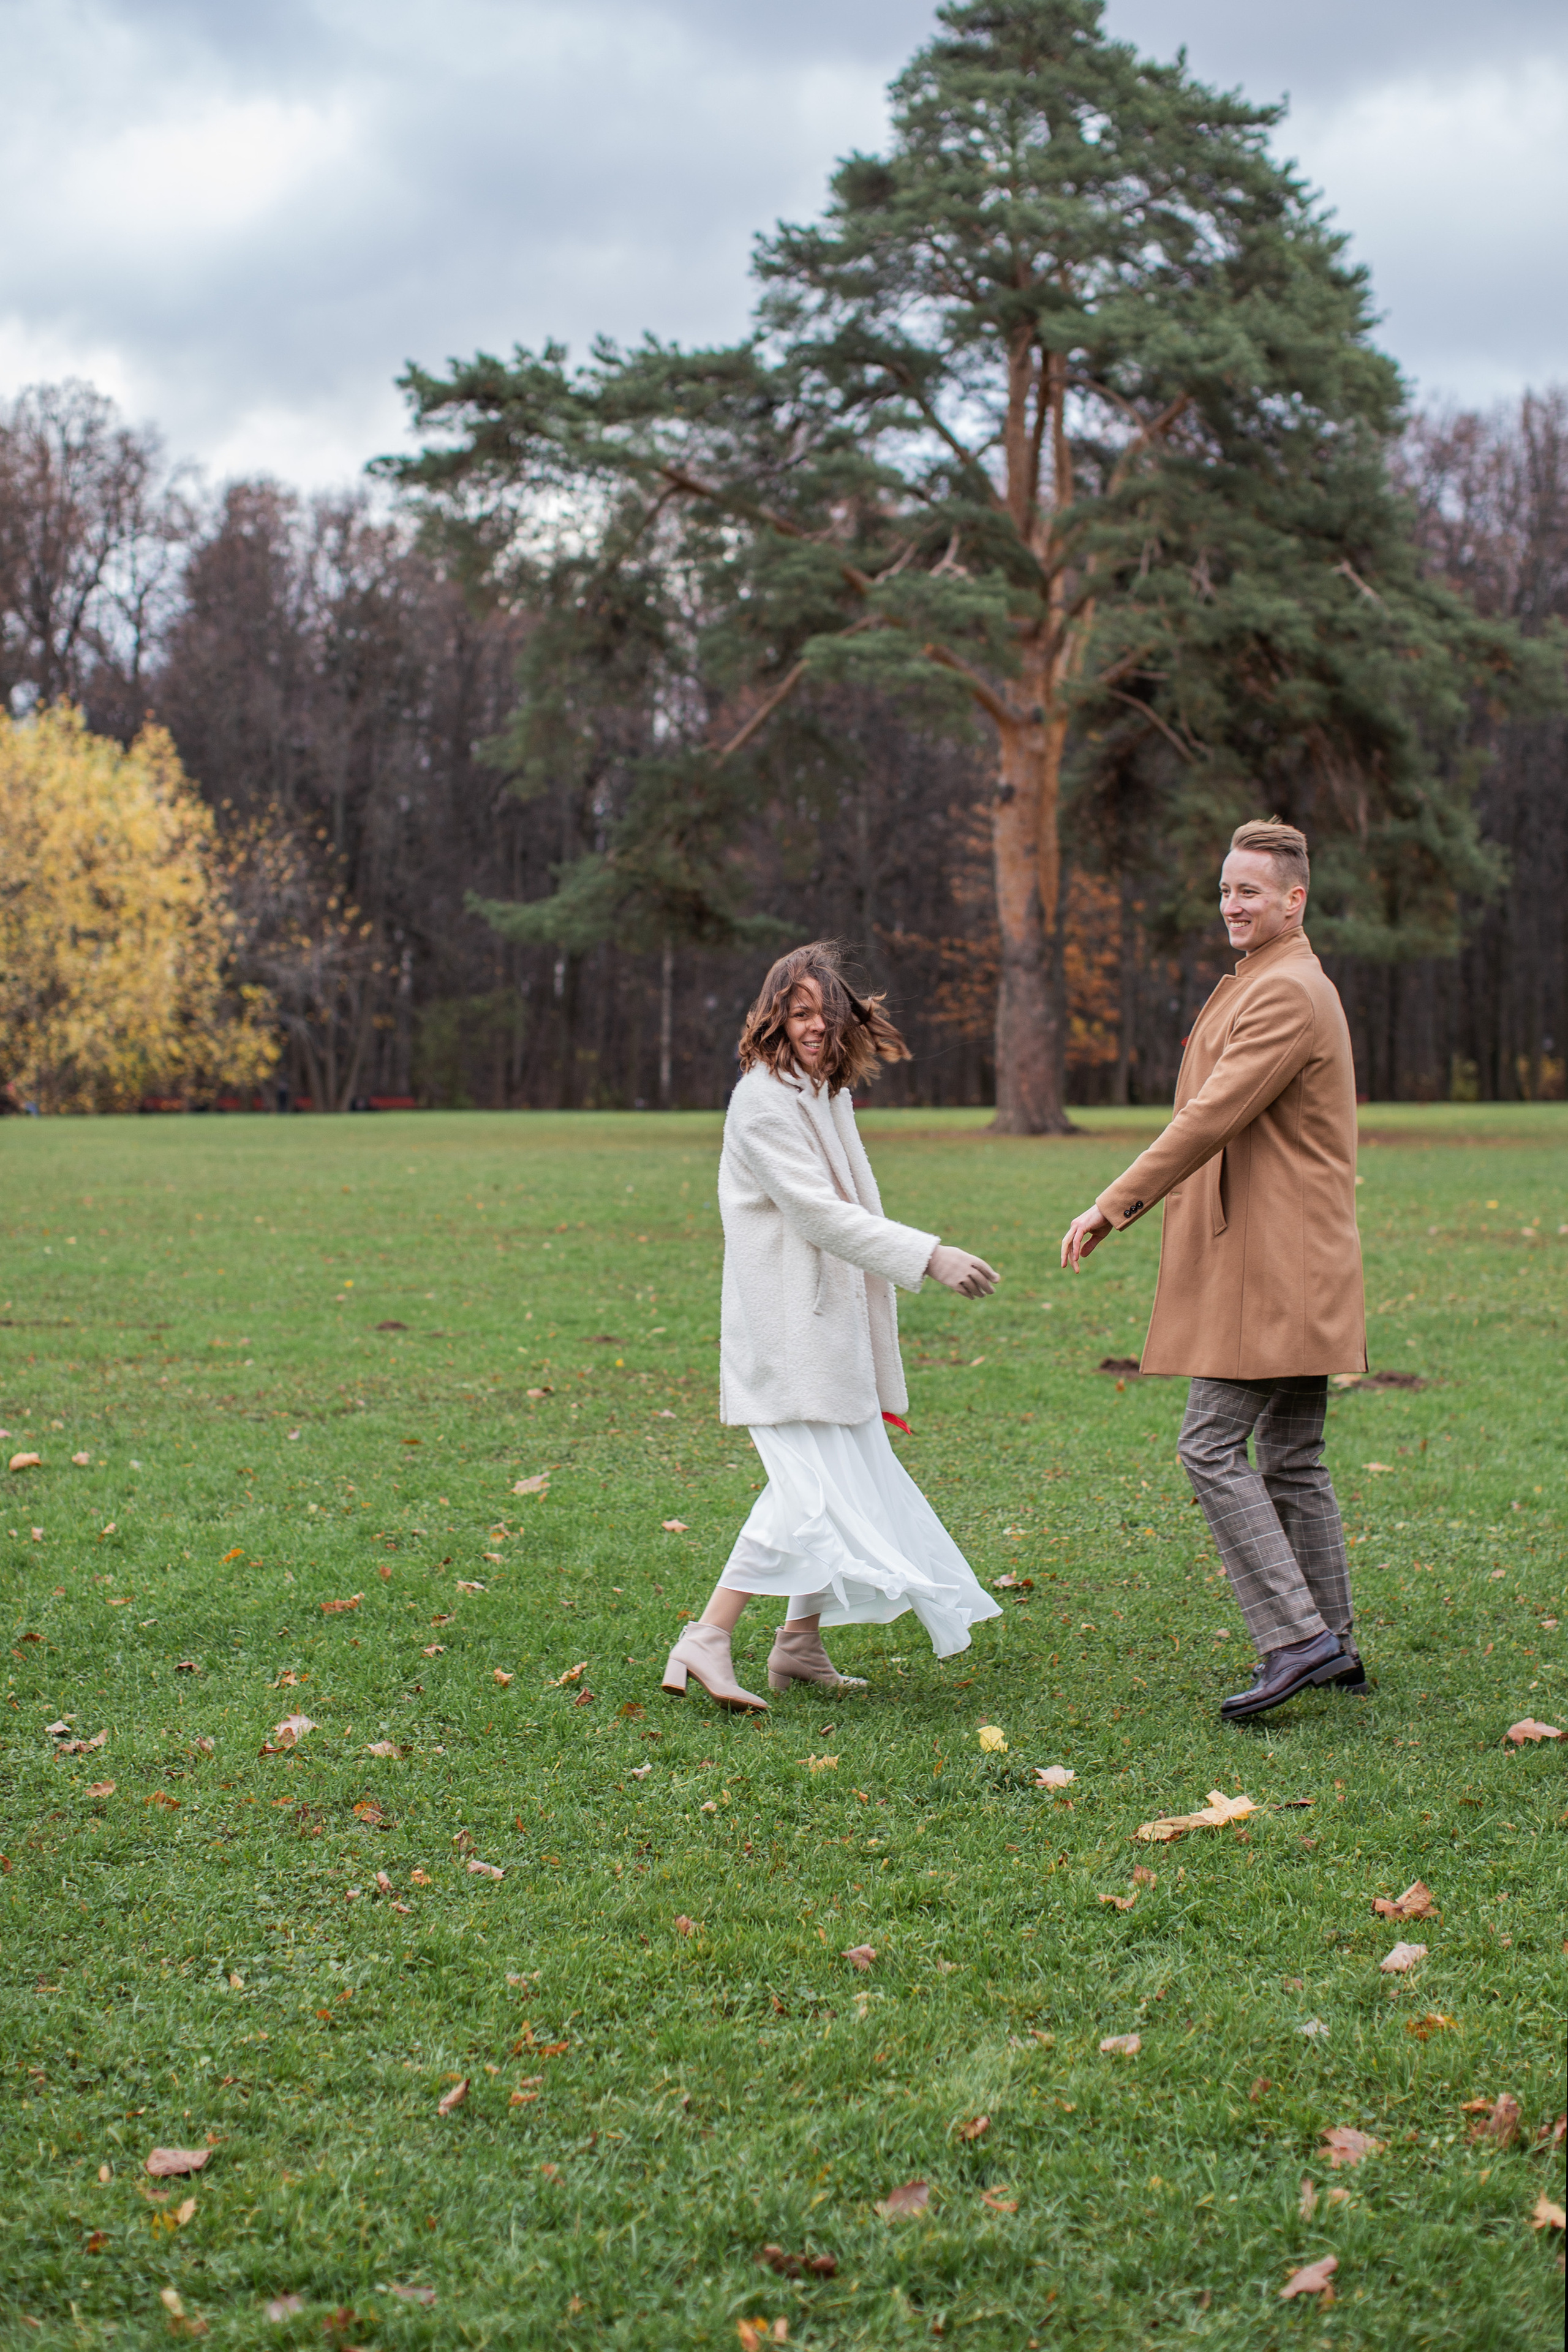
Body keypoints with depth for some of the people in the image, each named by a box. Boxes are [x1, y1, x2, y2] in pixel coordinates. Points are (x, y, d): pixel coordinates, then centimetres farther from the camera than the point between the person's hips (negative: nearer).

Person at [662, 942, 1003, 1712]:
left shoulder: (829, 1094, 14)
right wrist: (930, 1257, -24)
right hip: (784, 1327, -9)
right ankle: (707, 1641, -12)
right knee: (810, 1489, -15)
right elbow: (820, 1213, -20)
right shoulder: (764, 1100, -14)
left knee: (849, 1483, 12)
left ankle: (800, 1642, 21)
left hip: (832, 1325, 9)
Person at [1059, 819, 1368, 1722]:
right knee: (1292, 1458, 13)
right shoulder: (1269, 985, 20)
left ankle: (1298, 1639, -12)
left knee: (1214, 1444, -11)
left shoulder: (1286, 994, -14)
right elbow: (1219, 1126, 24)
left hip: (1273, 1267, -11)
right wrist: (1133, 1204, 19)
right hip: (1292, 1268, 11)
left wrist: (1113, 1206, -17)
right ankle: (1334, 1646, 18)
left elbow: (1211, 1119, -20)